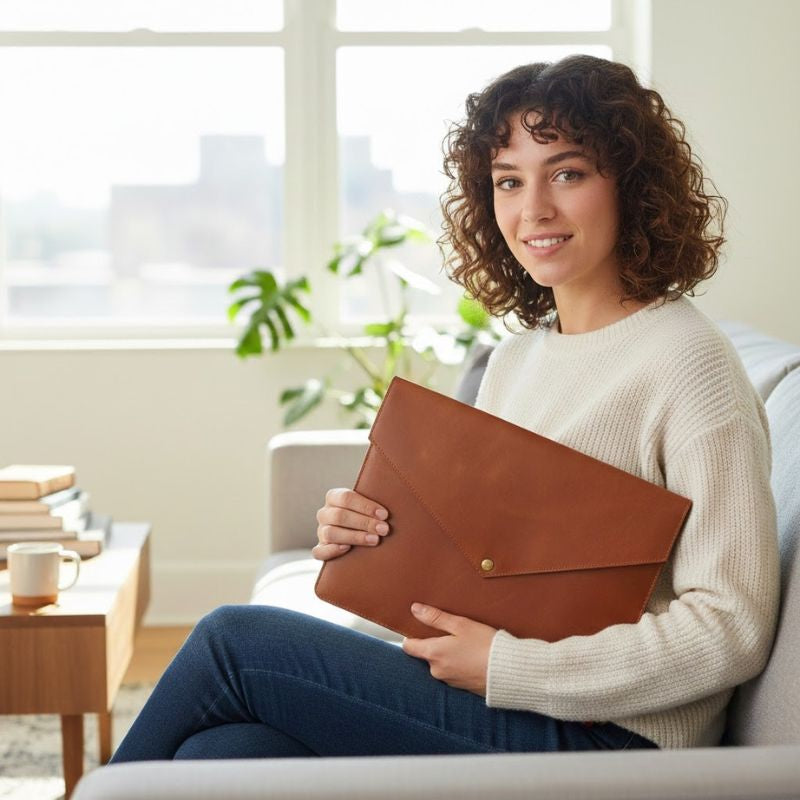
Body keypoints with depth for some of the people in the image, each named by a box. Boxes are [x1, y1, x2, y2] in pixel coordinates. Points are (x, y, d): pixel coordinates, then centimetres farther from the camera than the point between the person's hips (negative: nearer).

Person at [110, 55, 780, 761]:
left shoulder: (687, 360, -12)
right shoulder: (515, 359, 13)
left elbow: (733, 629, -17)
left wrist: (506, 664, -18)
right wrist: (361, 541, -2)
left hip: (606, 739, -7)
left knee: (234, 640, -10)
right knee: (222, 750, -16)